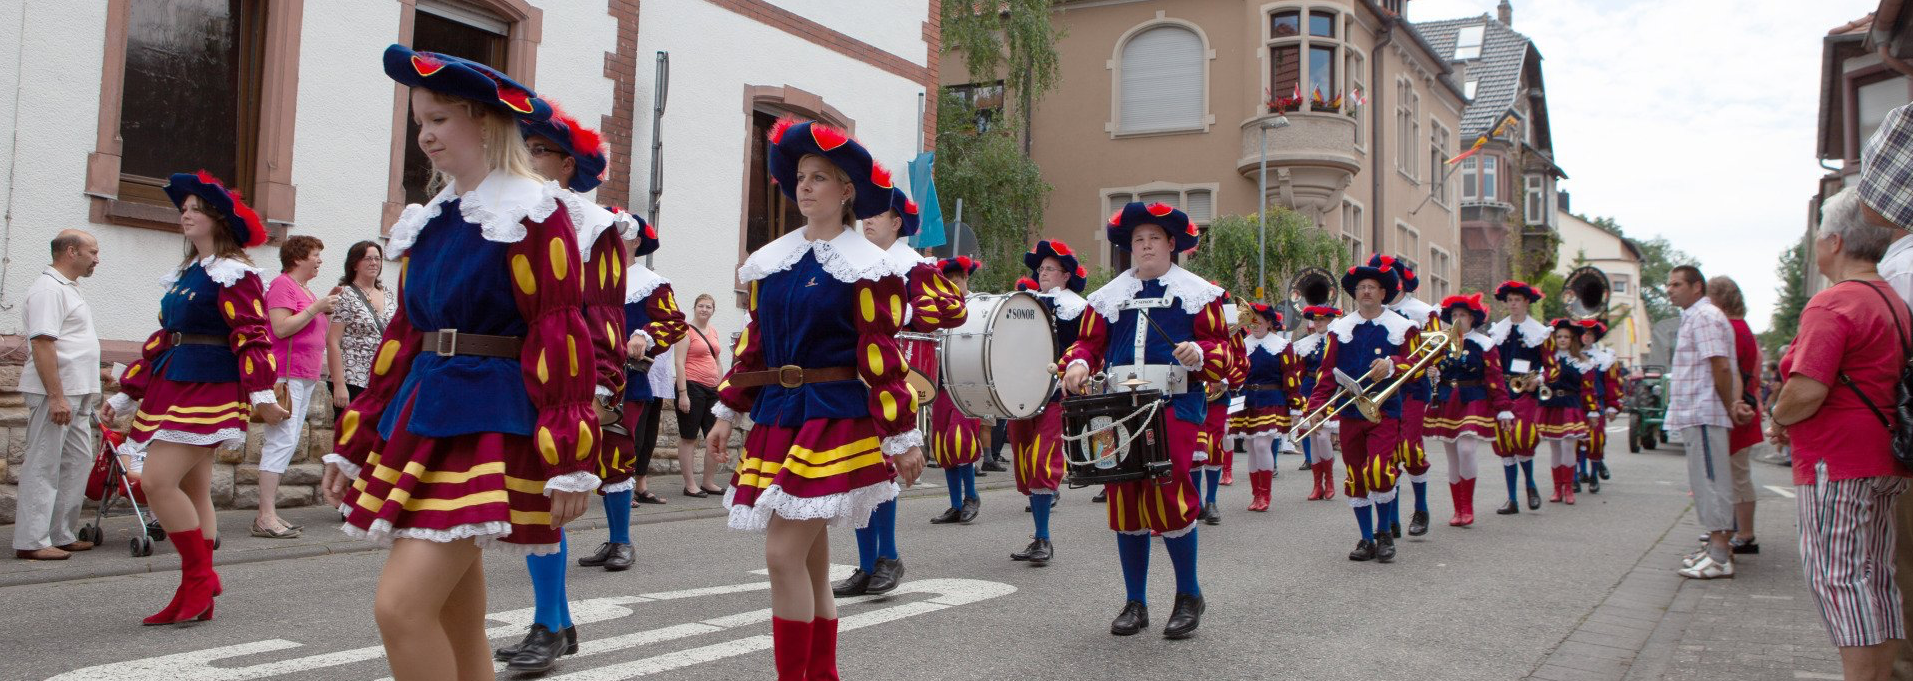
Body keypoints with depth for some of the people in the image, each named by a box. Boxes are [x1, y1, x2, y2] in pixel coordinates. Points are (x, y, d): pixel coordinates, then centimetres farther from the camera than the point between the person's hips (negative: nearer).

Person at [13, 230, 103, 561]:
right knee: (43, 466, -5)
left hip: (75, 395, 10)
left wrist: (89, 389, 23)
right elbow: (41, 343, -21)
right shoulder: (48, 288, -13)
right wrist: (56, 396, -25)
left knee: (78, 461, 13)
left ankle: (62, 535, 20)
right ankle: (31, 541, 0)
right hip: (54, 394, -10)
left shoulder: (66, 287, 18)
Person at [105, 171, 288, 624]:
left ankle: (200, 575, -2)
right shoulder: (186, 276, 18)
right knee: (194, 490, 9)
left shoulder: (233, 274, -9)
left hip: (209, 391, -9)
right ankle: (197, 593, 15)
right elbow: (164, 338, 22)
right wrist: (126, 395, 23)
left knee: (158, 481, -15)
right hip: (175, 389, 9)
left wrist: (262, 392, -30)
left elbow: (252, 335, -19)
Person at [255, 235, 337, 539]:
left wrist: (326, 310, 12)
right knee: (282, 441, -13)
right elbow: (281, 328, -18)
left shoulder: (305, 289, 21)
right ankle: (265, 518, -13)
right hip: (285, 374, -10)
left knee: (287, 444, 9)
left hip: (305, 376, 10)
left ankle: (270, 512, 12)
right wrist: (315, 308, -16)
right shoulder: (283, 285, -7)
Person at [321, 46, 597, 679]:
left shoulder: (534, 213, -7)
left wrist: (570, 461, -17)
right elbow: (404, 334, 18)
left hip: (491, 422, -8)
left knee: (401, 606, -16)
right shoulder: (429, 219, 15)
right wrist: (355, 442, 18)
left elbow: (561, 337, -13)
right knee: (457, 619, 12)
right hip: (420, 414, 8)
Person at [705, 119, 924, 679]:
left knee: (784, 552, -13)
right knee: (811, 558, 11)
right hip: (776, 416, 6)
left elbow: (881, 357, -8)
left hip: (835, 418, -6)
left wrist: (903, 438, -9)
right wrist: (728, 411, 14)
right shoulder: (772, 261, 13)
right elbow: (754, 342, 17)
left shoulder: (864, 267, -5)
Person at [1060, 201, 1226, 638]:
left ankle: (1189, 596, 8)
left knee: (1169, 494, -13)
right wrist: (1078, 365, -8)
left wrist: (1199, 354, -17)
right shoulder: (1109, 295, 16)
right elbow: (1088, 342, 13)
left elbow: (1221, 346, 4)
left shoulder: (1197, 291, 8)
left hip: (1175, 405, -3)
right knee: (1125, 500, 3)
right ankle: (1135, 603, 15)